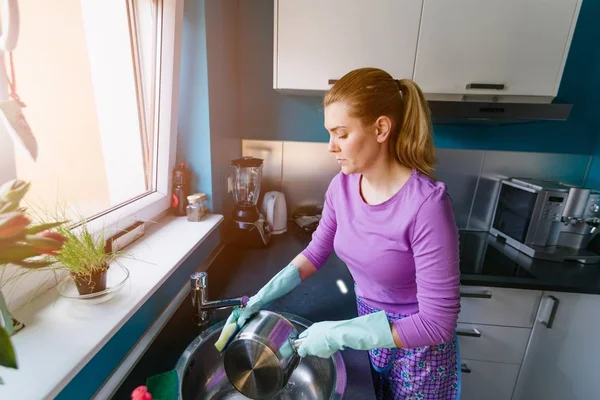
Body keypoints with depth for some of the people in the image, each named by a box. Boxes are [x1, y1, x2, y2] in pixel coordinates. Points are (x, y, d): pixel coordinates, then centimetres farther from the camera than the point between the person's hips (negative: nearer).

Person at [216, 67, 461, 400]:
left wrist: (340, 334, -28)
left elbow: (438, 323, -26)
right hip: (369, 327, 5)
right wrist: (261, 298, -10)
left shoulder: (426, 204, -32)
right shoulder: (342, 186, -14)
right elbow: (315, 253, -2)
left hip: (418, 348, -4)